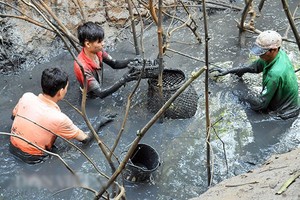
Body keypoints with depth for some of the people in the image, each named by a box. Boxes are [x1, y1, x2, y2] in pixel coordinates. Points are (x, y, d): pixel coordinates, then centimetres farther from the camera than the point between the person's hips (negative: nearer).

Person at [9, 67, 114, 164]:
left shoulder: (26, 96, -15)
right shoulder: (59, 118, -29)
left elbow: (13, 116, 8)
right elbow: (85, 139, -14)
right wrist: (99, 122, 2)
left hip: (13, 147, 5)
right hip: (32, 158, -5)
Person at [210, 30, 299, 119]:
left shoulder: (275, 73, -35)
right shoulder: (278, 53, -9)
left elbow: (260, 103, -26)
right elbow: (255, 66, 7)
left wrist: (244, 96, -11)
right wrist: (228, 71, 2)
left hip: (283, 114, -8)